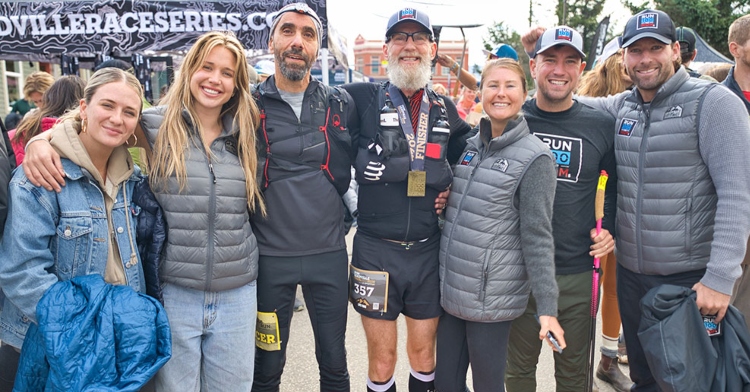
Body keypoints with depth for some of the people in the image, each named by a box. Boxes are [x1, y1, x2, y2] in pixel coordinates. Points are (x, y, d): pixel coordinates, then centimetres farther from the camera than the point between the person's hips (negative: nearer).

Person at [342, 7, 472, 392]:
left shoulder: (446, 110, 8)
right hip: (376, 249, -3)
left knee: (424, 352, 15)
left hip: (429, 249, 3)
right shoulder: (362, 99, -4)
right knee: (381, 358, 9)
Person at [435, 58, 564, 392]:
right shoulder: (468, 146, 7)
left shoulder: (534, 158, -10)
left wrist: (547, 308, -15)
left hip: (492, 299, -6)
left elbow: (537, 237, -13)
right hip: (449, 291, 6)